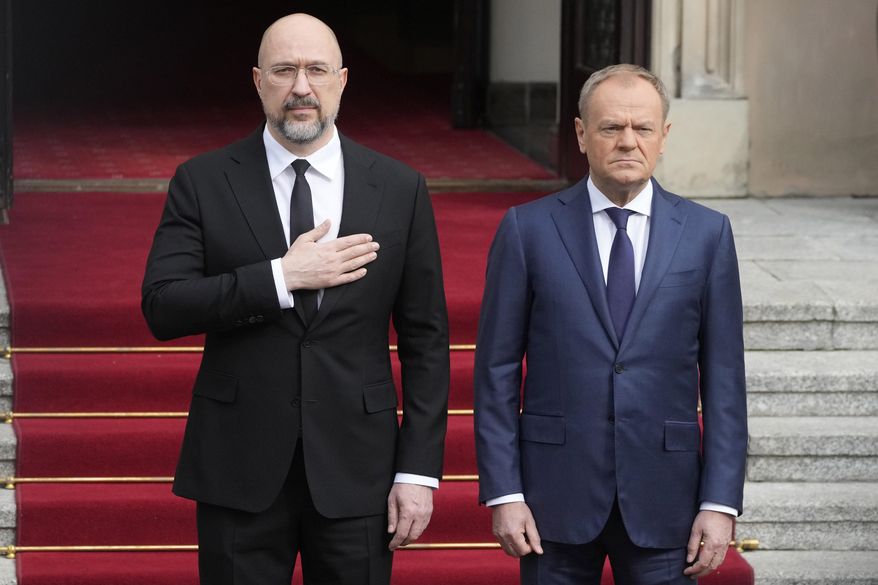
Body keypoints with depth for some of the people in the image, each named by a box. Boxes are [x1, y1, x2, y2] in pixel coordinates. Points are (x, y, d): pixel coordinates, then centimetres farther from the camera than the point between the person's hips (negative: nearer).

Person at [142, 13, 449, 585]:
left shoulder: (399, 189, 2)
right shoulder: (203, 183, 0)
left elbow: (425, 338, 3)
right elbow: (162, 308, -9)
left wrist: (418, 469, -3)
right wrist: (282, 277, -17)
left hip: (354, 471, 1)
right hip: (241, 471, 0)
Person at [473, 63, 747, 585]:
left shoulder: (707, 233, 3)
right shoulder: (529, 229, 1)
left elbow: (724, 376, 2)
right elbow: (497, 369, 1)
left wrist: (721, 502, -4)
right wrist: (503, 492, -5)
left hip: (663, 499, 1)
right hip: (557, 492, 0)